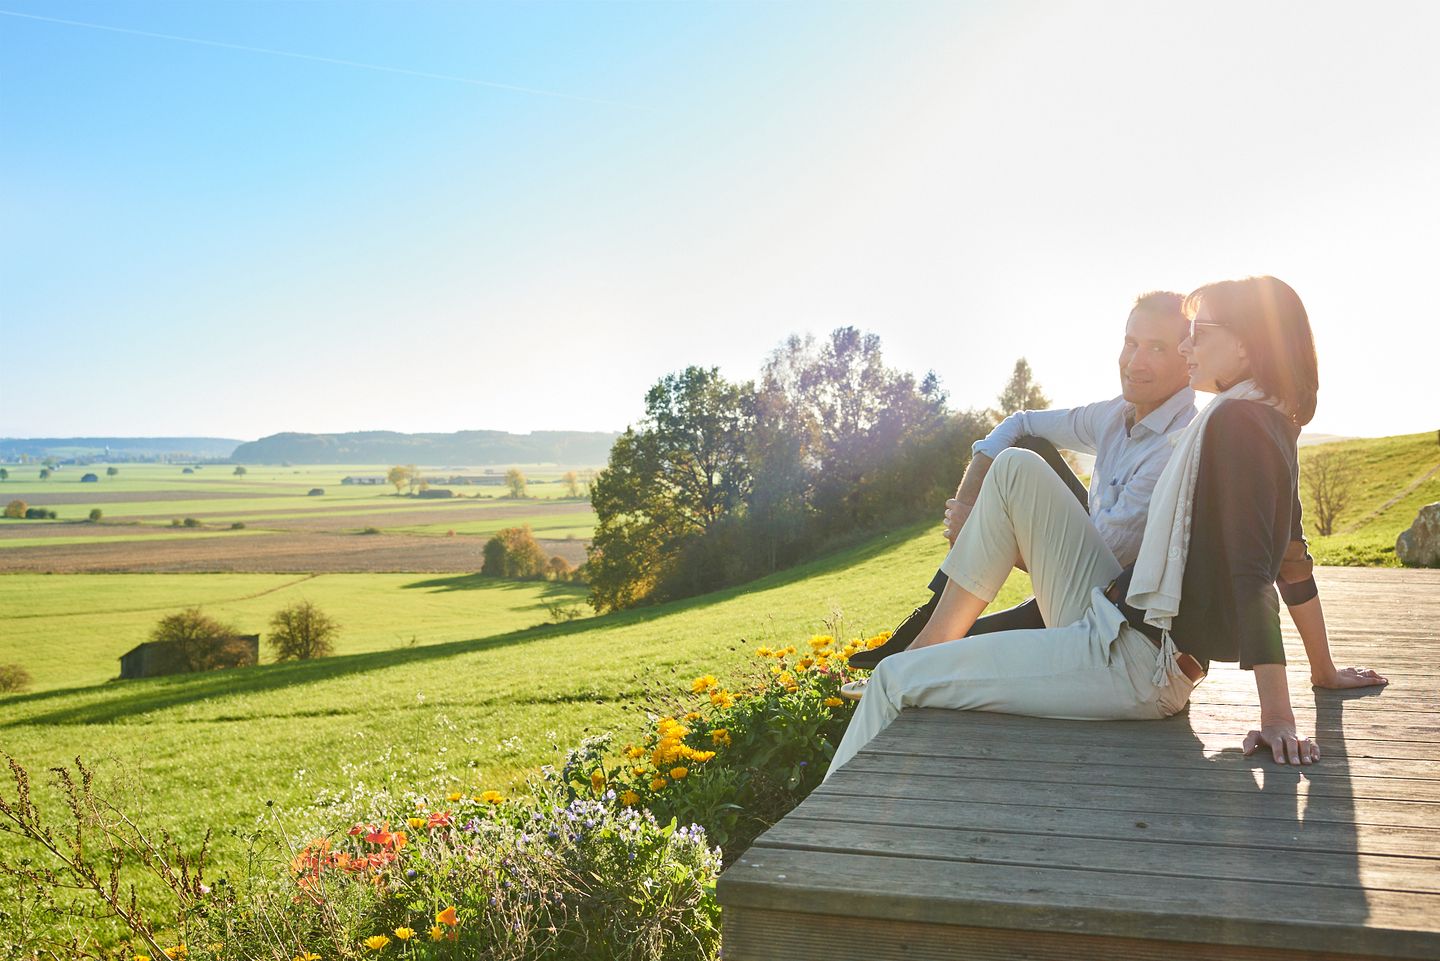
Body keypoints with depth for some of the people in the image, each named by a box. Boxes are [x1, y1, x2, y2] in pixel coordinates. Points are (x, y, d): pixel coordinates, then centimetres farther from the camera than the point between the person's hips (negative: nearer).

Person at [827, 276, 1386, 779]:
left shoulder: (1236, 420, -16)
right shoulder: (1270, 426, 13)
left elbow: (1250, 573, -24)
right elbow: (1291, 558, 19)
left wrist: (1278, 718, -28)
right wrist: (1324, 669, 26)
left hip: (1137, 662, -10)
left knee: (894, 680, -11)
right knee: (1016, 468, 9)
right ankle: (934, 643, 10)